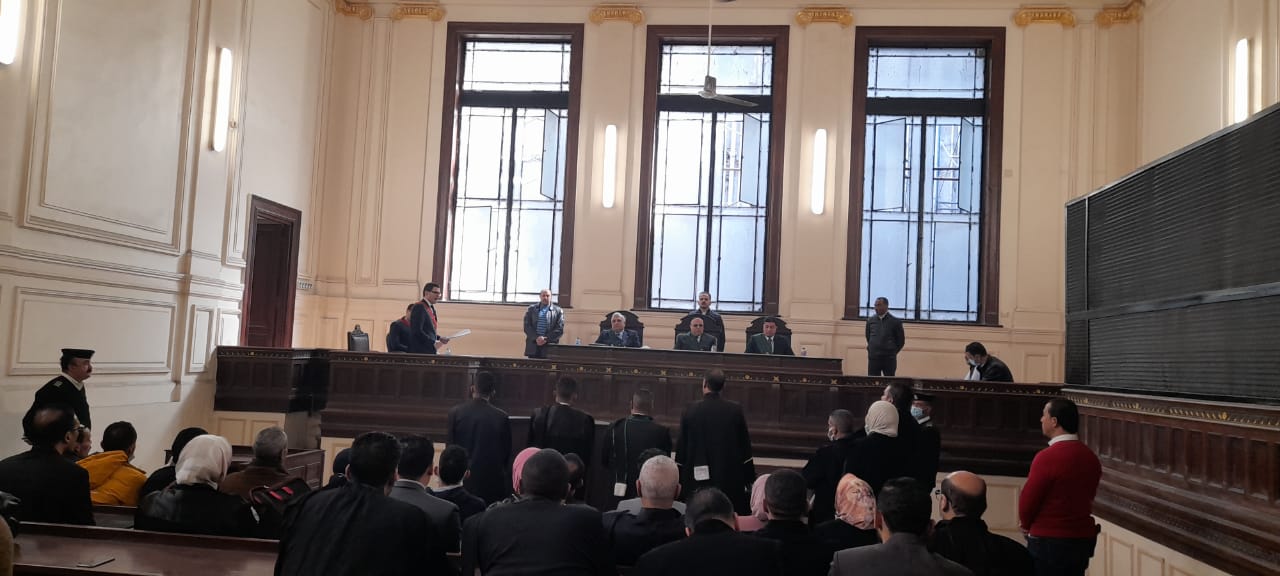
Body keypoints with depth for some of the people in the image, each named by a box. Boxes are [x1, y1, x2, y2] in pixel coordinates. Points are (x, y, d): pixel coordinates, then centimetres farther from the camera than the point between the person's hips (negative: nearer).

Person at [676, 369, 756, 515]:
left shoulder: (691, 410, -5)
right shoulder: (735, 410, -4)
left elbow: (681, 447, 0)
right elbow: (745, 447, 0)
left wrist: (679, 478, 9)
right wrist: (749, 477, 8)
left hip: (698, 479, 0)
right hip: (730, 479, 0)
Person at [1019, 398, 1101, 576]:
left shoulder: (1047, 457, -19)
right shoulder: (1091, 457, 4)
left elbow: (1028, 499, -14)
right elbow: (1088, 498, 10)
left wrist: (1026, 524, 6)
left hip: (1049, 541, -7)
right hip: (1084, 539, 7)